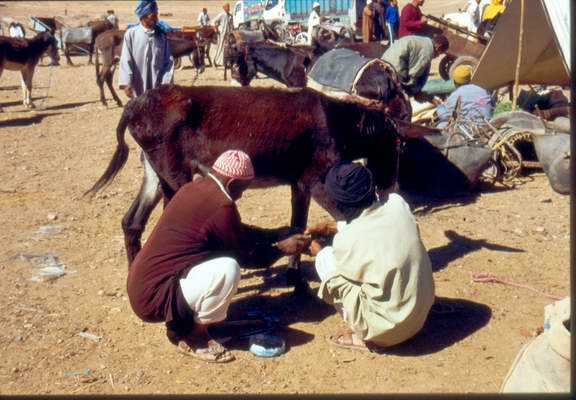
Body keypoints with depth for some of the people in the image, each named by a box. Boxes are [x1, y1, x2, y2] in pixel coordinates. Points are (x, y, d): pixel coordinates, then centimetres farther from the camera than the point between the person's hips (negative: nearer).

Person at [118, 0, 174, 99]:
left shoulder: (161, 36, 4)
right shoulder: (131, 34, -3)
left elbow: (169, 61, 4)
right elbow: (126, 61, -5)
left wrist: (166, 82, -6)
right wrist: (126, 84, -13)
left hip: (158, 89, 2)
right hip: (138, 89, -2)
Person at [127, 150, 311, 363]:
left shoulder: (195, 187, 9)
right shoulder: (220, 205, -19)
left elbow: (237, 232, 21)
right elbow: (246, 255, -5)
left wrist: (277, 234, 22)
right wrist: (281, 248, 11)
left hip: (142, 282, 10)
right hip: (153, 296, -10)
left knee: (222, 247, 18)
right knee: (227, 268, -26)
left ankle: (180, 323, 17)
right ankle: (193, 337, -2)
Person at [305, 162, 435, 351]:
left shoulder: (346, 240, -21)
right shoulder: (397, 202, -9)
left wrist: (319, 252, 21)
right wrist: (335, 227, 18)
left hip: (388, 328, -6)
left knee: (325, 259, 1)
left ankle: (362, 335, 8)